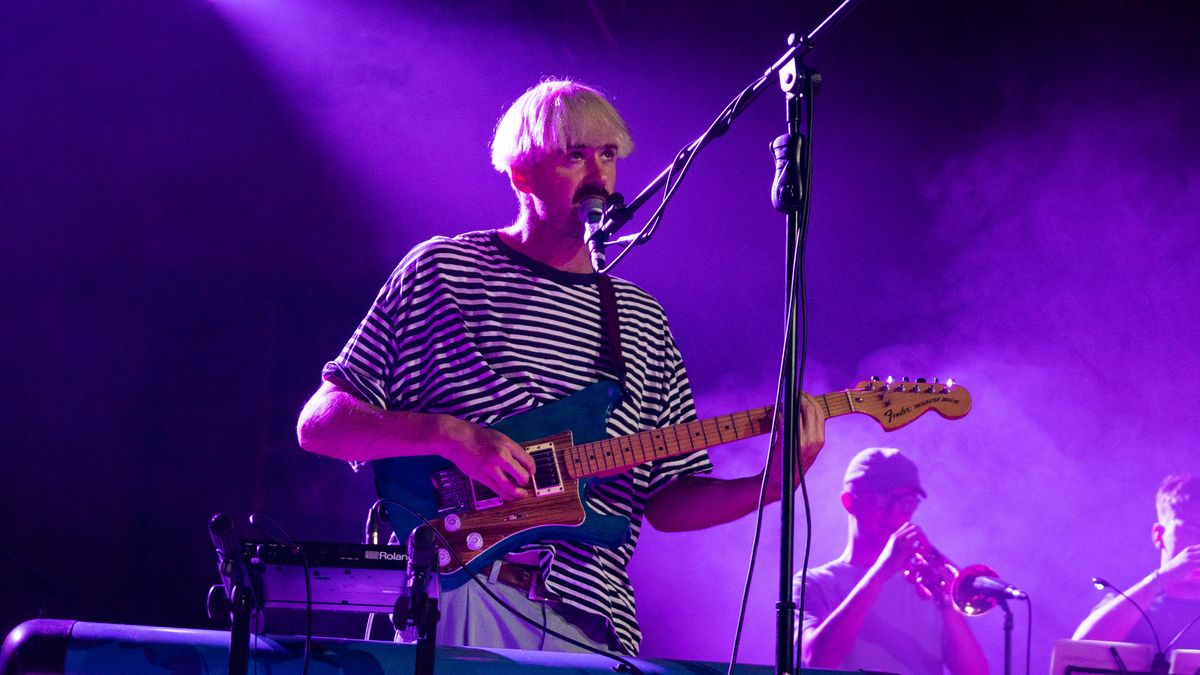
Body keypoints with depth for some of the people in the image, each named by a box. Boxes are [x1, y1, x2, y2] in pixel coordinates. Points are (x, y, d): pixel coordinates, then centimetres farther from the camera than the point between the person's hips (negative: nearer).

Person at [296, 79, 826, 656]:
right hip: (457, 596, -5)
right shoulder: (446, 270, 6)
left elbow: (666, 501, 17)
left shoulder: (642, 319, 19)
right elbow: (318, 424, 1)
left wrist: (770, 484, -1)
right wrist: (449, 434, -14)